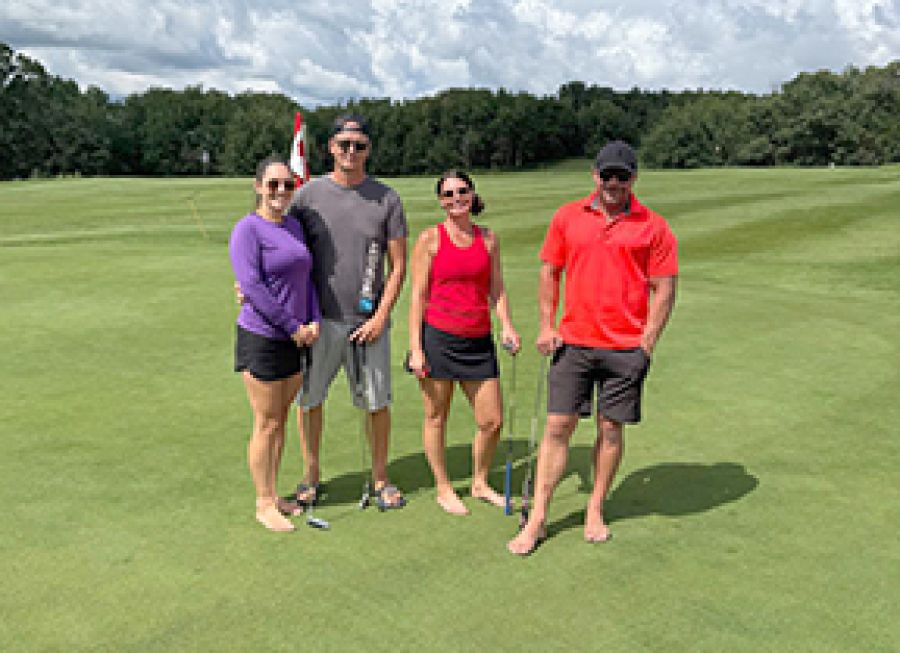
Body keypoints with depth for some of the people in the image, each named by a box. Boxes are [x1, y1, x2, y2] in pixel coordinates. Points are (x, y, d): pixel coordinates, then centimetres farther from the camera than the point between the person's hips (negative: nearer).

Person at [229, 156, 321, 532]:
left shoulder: (293, 226, 11)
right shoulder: (247, 229, -12)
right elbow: (251, 285, -19)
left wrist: (313, 321, -1)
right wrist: (293, 327, -16)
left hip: (294, 342, 7)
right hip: (261, 341, -7)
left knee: (281, 421, 14)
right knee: (267, 424, 1)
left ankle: (272, 496, 27)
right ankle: (264, 504, 15)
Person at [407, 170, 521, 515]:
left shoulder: (488, 238, 9)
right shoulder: (430, 239, -2)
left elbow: (496, 289, 13)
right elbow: (418, 295, -3)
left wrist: (507, 326, -3)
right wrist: (415, 348, -8)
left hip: (478, 341, 4)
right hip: (438, 337, -3)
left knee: (492, 420, 6)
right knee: (436, 418, 8)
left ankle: (479, 483, 29)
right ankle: (443, 489, 26)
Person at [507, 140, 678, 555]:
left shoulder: (653, 226, 1)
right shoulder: (568, 217, 6)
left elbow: (664, 289, 2)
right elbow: (549, 272, 12)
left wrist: (647, 343, -5)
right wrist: (546, 325, 3)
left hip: (626, 348, -1)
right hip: (572, 343, 1)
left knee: (611, 429, 7)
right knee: (557, 427, 0)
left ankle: (595, 511, 24)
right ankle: (537, 518, 8)